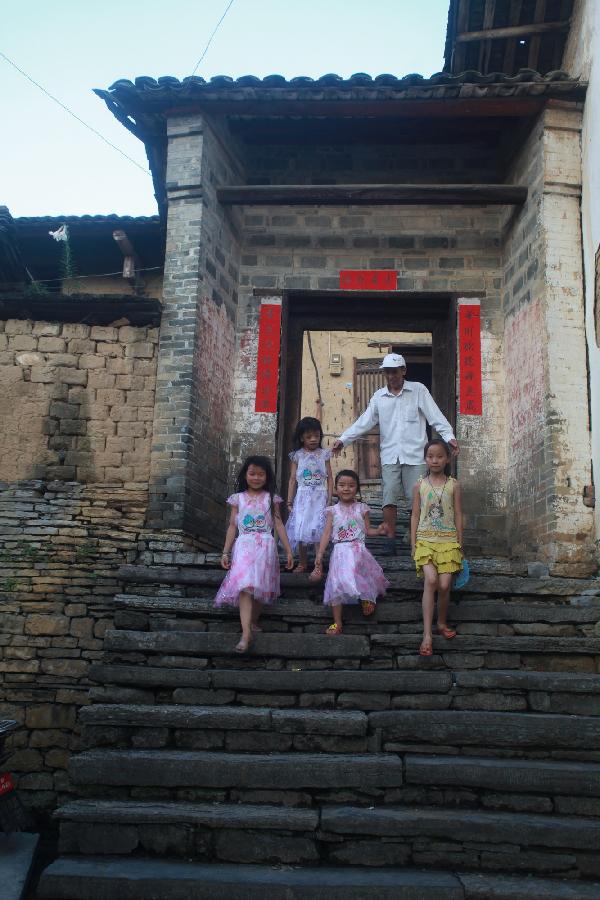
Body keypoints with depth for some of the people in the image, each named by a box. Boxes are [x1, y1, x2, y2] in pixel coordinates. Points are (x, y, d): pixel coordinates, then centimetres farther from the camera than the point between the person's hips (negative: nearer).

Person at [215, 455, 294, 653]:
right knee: (244, 587, -15)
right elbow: (232, 527, 10)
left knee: (260, 587, 5)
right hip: (244, 547, -1)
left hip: (265, 547, 1)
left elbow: (279, 525, 8)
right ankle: (246, 634, -21)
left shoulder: (271, 498, 8)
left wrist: (288, 551, 5)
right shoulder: (238, 498, 8)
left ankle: (253, 622, 28)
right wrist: (225, 552, 7)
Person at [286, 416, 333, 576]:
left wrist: (329, 499, -3)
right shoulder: (297, 455, 3)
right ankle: (302, 563, 17)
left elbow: (329, 478, 4)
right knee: (300, 529, 2)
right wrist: (289, 501, 2)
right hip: (302, 496, 1)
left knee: (318, 529, -8)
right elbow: (293, 479, 5)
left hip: (319, 497, -1)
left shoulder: (324, 454, 4)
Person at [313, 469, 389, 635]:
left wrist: (378, 530, -13)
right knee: (337, 584, -5)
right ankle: (337, 624, 4)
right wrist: (319, 554, -8)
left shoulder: (361, 508, 6)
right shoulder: (333, 510, 4)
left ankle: (366, 598, 41)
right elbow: (327, 533, 0)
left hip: (358, 551, 0)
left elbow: (368, 530, 8)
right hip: (340, 552, 0)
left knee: (362, 579, 3)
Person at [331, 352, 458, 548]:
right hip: (390, 456, 3)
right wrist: (343, 439, 2)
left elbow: (435, 416, -3)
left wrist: (449, 436, -16)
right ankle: (391, 538, 8)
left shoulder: (418, 390, 3)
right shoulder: (379, 396, 11)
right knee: (389, 498, -1)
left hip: (414, 455, -2)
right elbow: (364, 422, 10)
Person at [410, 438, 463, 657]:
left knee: (444, 584, -6)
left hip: (448, 540, 1)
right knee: (431, 580, -19)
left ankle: (442, 623, 22)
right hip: (425, 539, -1)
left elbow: (458, 515, 7)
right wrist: (413, 543, 2)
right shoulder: (419, 485, 5)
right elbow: (415, 515, 7)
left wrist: (459, 543, 6)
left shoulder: (453, 485, 5)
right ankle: (427, 635, -18)